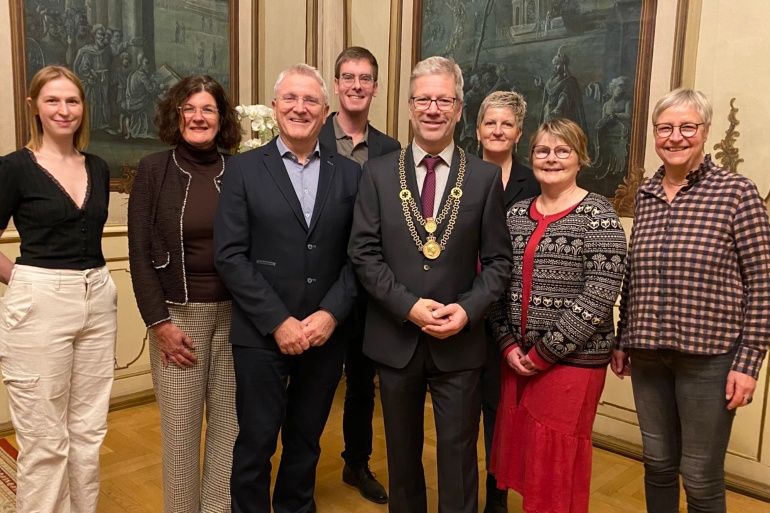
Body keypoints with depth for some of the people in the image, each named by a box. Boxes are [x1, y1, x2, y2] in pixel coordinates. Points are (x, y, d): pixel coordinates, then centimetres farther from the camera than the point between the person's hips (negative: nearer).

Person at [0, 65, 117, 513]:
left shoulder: (98, 168, 9)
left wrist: (89, 281, 8)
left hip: (99, 302, 5)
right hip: (39, 307, -4)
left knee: (89, 432, 14)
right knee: (45, 440, 5)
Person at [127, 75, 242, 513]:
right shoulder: (153, 170, -2)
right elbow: (139, 252, -4)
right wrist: (159, 322, -9)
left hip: (234, 313, 2)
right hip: (178, 313, -2)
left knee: (230, 421, 11)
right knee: (180, 427, 6)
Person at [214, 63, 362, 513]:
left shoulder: (349, 173, 4)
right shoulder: (244, 168, -1)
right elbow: (230, 255, -8)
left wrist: (331, 314, -11)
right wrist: (278, 322, -13)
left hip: (326, 335, 2)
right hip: (262, 335, -2)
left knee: (306, 442, 17)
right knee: (256, 443, 9)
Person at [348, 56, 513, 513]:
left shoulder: (486, 177, -1)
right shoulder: (378, 173, 0)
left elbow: (498, 260, 0)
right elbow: (364, 252, -5)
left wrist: (468, 309, -15)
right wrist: (409, 306, -15)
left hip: (459, 342, -1)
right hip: (395, 337, 1)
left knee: (458, 454, 10)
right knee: (402, 450, 19)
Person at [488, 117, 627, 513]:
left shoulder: (598, 216, -10)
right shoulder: (516, 214, 7)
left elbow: (599, 296, -16)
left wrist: (544, 353, -14)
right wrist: (508, 345, -3)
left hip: (572, 359, -5)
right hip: (519, 356, 5)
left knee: (556, 461, 6)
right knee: (520, 450, 15)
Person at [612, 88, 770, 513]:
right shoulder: (644, 194, 7)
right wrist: (622, 339, 14)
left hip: (710, 355, -4)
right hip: (648, 354, 5)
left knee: (701, 476, 7)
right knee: (657, 464, 17)